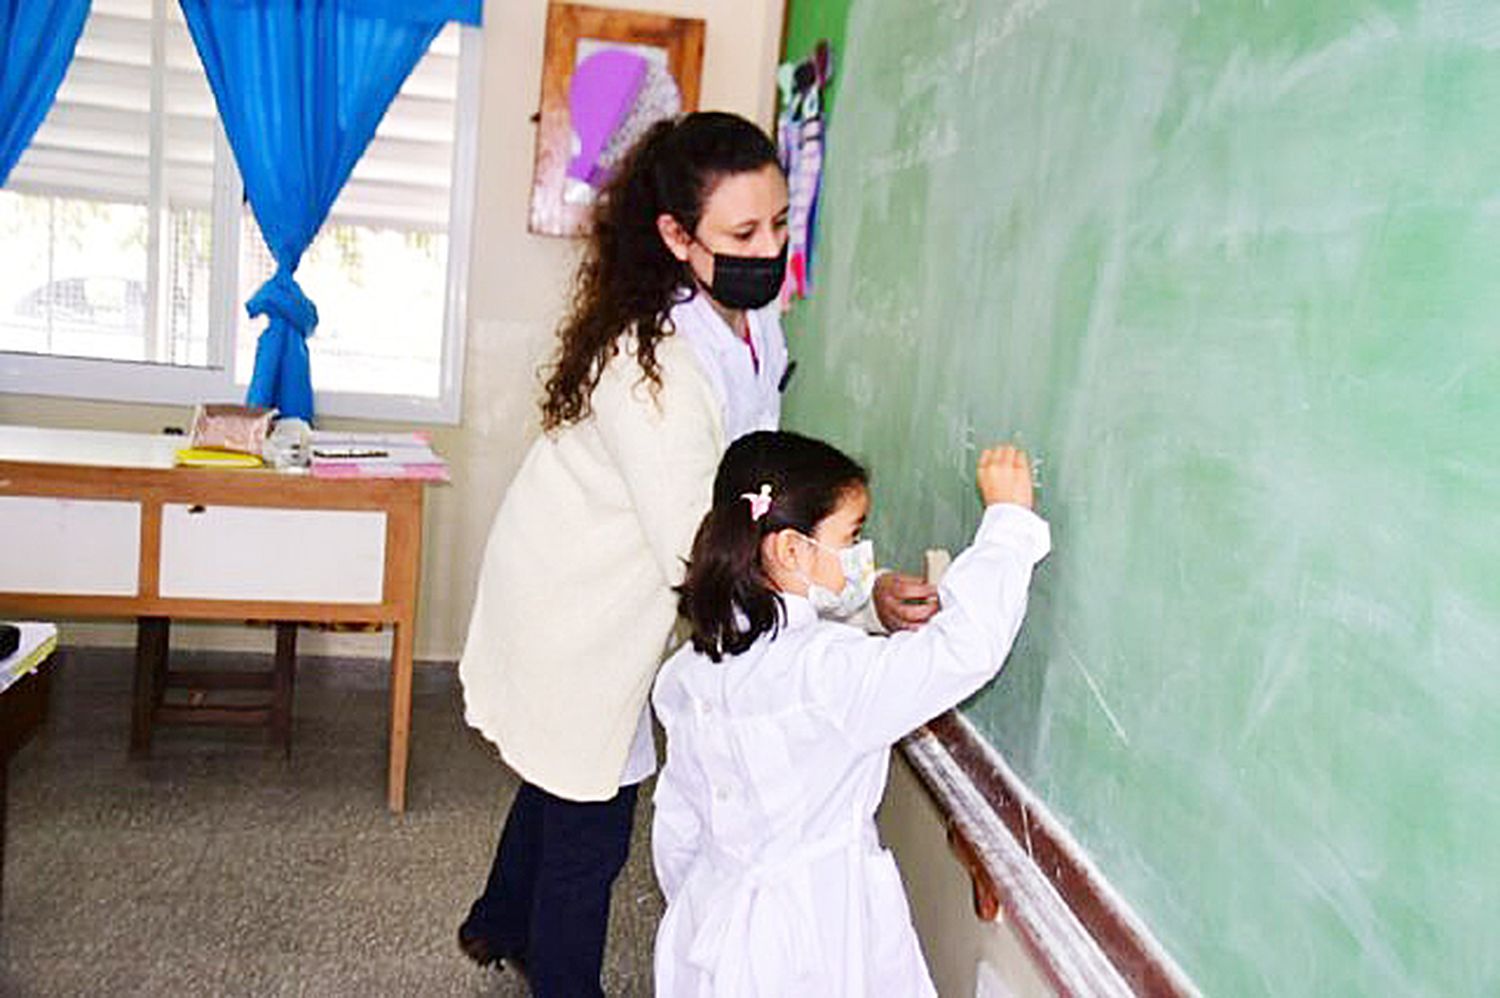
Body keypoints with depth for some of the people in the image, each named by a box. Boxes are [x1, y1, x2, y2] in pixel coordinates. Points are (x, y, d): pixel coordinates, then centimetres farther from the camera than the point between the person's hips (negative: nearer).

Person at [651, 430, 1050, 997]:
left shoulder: (690, 671, -3)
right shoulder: (826, 669, -27)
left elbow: (676, 823, 7)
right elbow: (965, 647, -30)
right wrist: (1007, 518, -21)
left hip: (714, 915, 7)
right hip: (817, 944, -7)